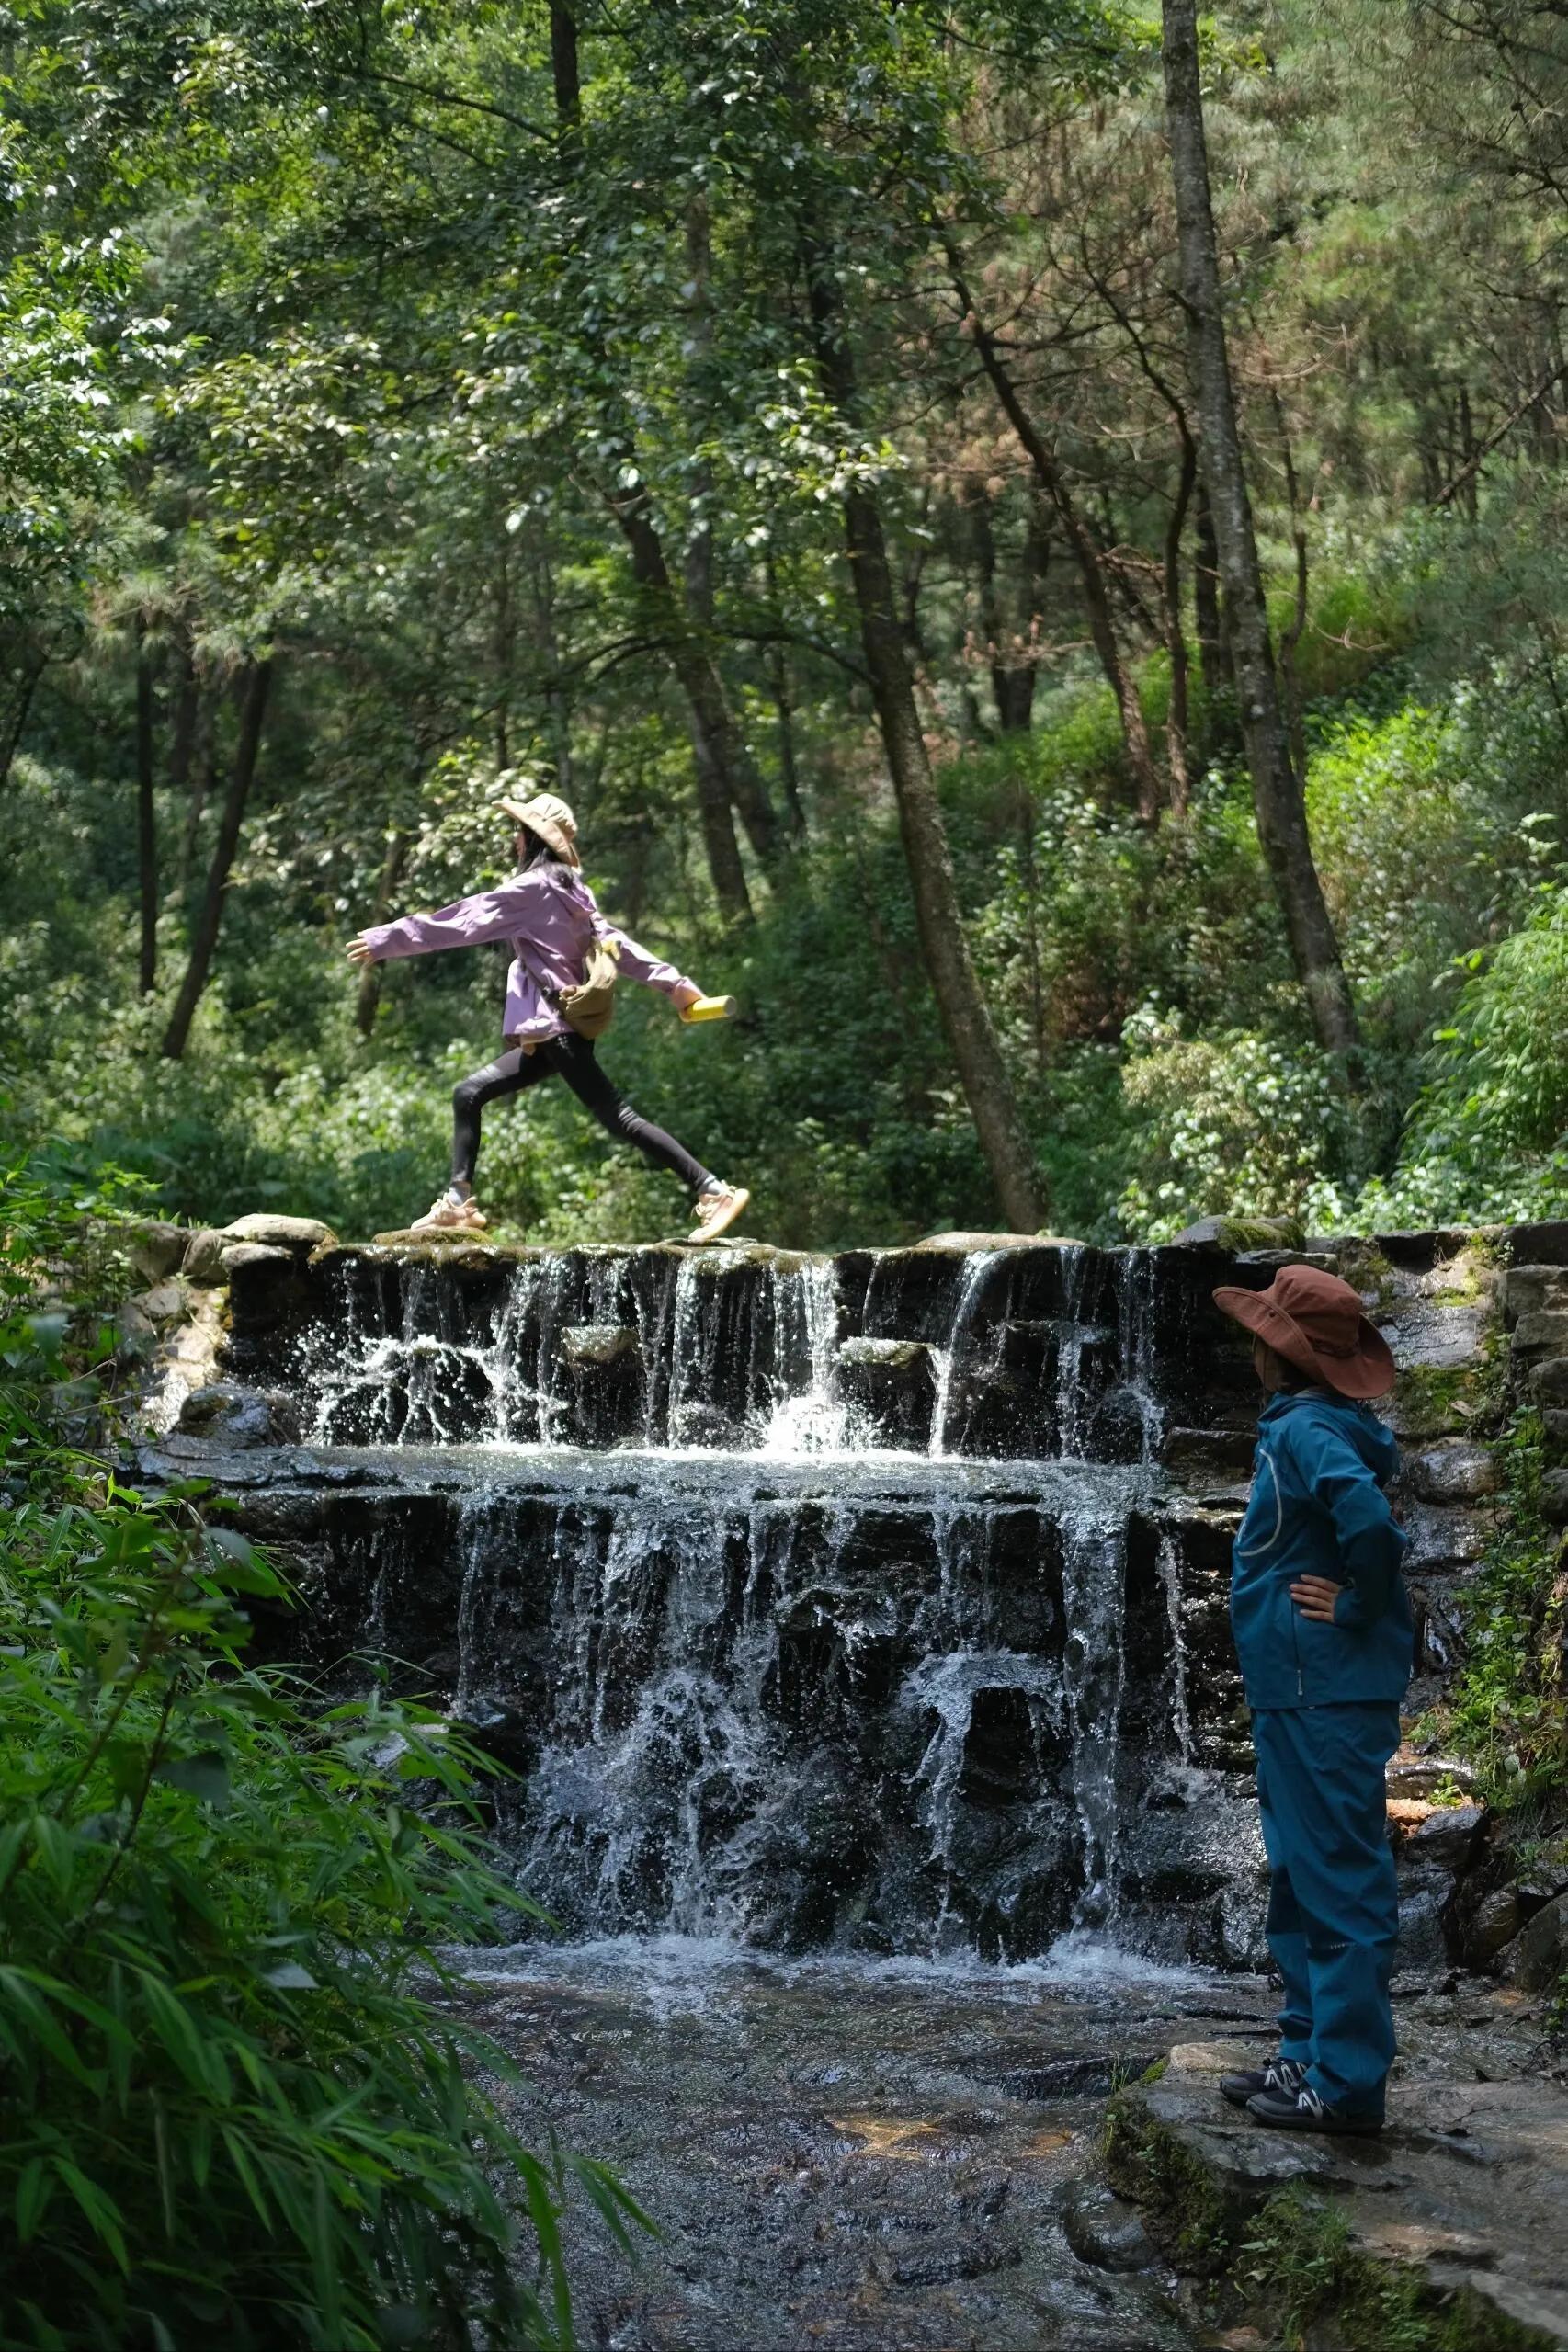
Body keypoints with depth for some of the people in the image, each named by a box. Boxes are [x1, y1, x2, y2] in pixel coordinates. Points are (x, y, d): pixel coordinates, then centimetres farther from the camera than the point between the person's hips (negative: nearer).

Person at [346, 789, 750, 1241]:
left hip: (557, 1028, -10)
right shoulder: (570, 891, 17)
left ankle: (714, 1192, -13)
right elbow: (613, 942, 15)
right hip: (549, 1032, 10)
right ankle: (459, 1203, 9)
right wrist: (672, 982, 11)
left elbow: (462, 921, -9)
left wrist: (385, 939, -6)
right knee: (469, 1094, 9)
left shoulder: (533, 886, -9)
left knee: (618, 1117, -12)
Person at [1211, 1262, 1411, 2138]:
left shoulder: (1307, 1428, -16)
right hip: (1303, 1694, 11)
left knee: (1338, 1881, -5)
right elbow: (1379, 1527, 19)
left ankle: (1347, 2083, 0)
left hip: (1325, 1696, -11)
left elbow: (1370, 1522, -32)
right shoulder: (1319, 1426, 13)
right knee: (1306, 1877, 17)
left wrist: (1357, 1611, -19)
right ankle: (1312, 2056, 25)